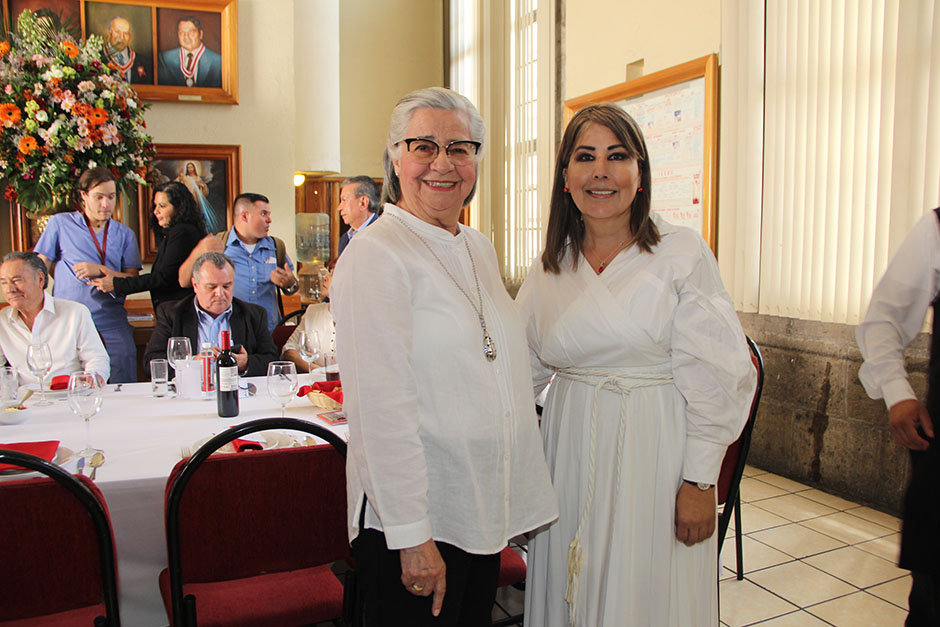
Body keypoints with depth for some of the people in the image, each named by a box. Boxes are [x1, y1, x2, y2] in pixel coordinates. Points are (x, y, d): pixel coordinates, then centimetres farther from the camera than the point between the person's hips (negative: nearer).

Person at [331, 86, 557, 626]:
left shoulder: (479, 248, 9)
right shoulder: (376, 255, -16)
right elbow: (381, 406, -20)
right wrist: (411, 535, -20)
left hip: (485, 504, 8)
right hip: (412, 516, -7)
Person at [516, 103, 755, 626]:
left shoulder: (682, 252, -7)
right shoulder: (550, 267, 5)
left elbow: (713, 378, -9)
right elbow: (522, 368, 11)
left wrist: (700, 480, -12)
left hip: (654, 451, -3)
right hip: (572, 452, 4)